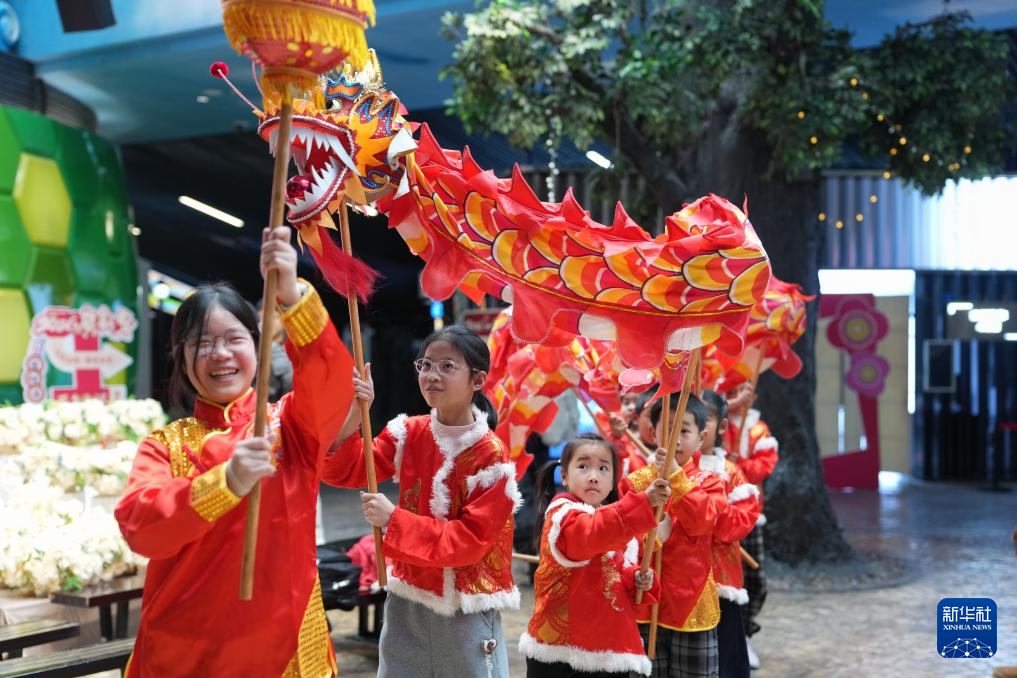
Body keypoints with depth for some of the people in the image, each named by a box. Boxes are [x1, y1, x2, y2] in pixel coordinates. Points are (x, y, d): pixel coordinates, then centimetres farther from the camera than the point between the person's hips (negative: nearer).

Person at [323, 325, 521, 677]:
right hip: (408, 601, 4)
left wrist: (394, 520, -22)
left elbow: (470, 540, -17)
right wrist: (353, 413, -17)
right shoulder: (409, 433, 0)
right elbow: (345, 471, -1)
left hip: (465, 611, -4)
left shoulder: (491, 455, -15)